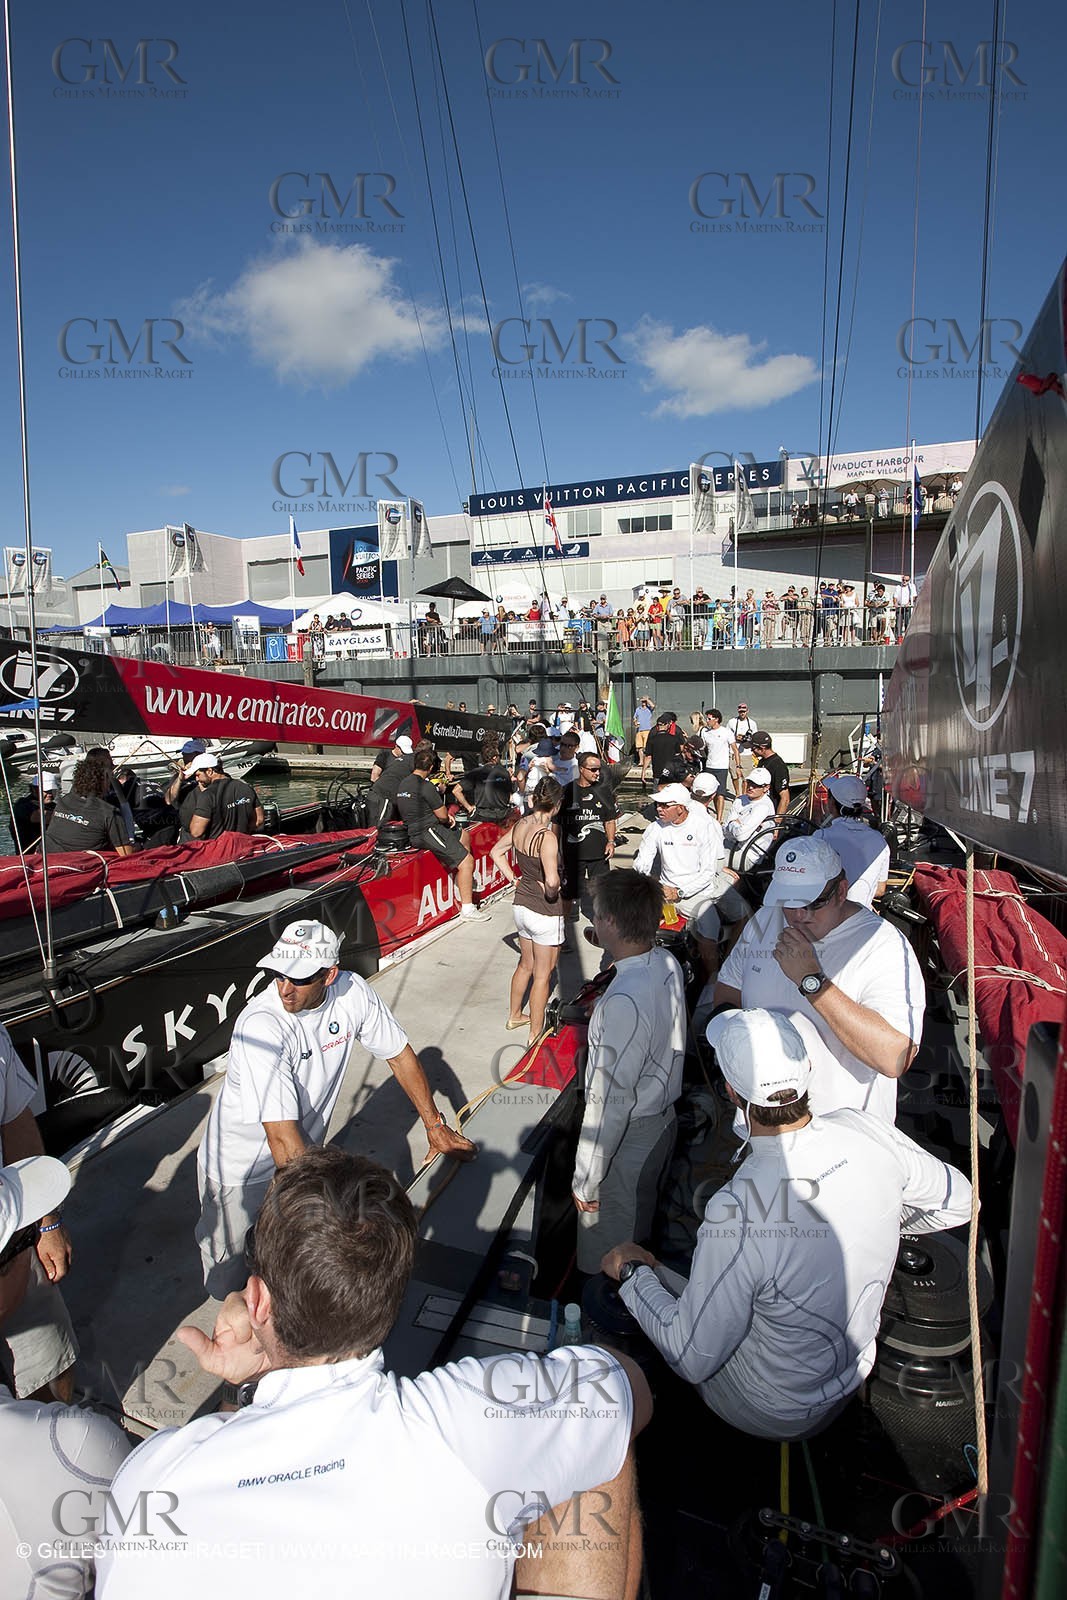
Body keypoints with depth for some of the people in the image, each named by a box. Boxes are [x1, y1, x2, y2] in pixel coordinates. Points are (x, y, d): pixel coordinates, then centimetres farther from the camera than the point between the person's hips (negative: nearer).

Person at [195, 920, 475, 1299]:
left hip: (305, 1152, 4)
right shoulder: (261, 1026, -33)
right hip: (240, 1164, -4)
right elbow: (282, 1138, -36)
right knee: (225, 1260, 8)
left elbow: (400, 1055, -3)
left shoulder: (352, 992, -19)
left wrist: (435, 1125, 4)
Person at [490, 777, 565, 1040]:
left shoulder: (520, 825, -4)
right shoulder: (547, 836, -27)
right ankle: (536, 1034, 22)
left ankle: (514, 1016, 44)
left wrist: (513, 878, 7)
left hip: (521, 906, 8)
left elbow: (496, 851, 10)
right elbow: (552, 880, -36)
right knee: (542, 975, 10)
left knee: (526, 965, 27)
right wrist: (552, 893, -15)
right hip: (545, 913, -8)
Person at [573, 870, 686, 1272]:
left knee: (606, 1259, 15)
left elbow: (610, 1100, -29)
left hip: (628, 1138, -9)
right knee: (641, 1227, 31)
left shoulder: (624, 1002, -35)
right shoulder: (668, 964, -8)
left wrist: (586, 1180, -19)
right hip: (664, 1116, 9)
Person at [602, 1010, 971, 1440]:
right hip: (854, 1374, 5)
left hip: (774, 1416, -5)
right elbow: (958, 1201, -2)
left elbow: (693, 1359, -26)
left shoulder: (736, 1211, -38)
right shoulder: (867, 1133, -22)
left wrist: (631, 1273, -11)